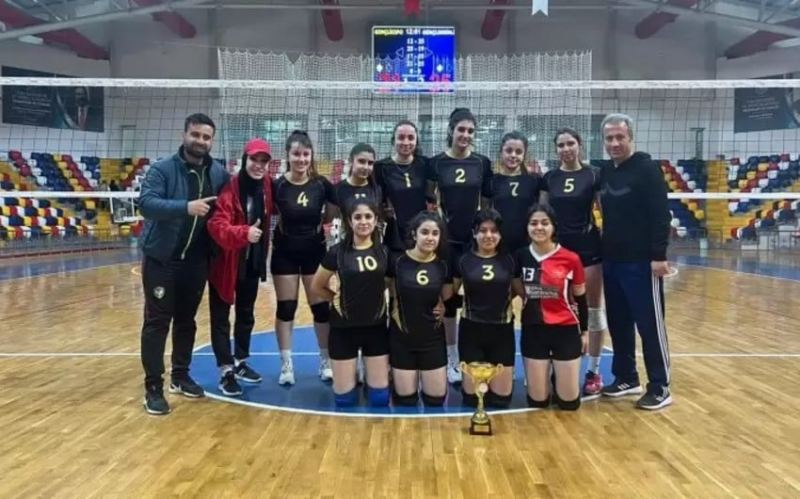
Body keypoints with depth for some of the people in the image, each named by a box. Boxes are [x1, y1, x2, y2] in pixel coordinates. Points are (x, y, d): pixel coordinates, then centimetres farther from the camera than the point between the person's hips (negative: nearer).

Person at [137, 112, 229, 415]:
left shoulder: (219, 174, 3)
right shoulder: (162, 169, -11)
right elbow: (146, 203, -25)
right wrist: (186, 207, -37)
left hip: (196, 262, 5)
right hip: (161, 259, -4)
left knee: (187, 320, 15)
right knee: (157, 322, 0)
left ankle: (180, 376, 30)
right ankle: (153, 387, 8)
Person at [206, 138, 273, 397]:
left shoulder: (266, 185, -2)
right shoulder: (230, 187, -21)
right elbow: (217, 226, -29)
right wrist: (244, 233, -45)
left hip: (252, 263, 6)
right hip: (225, 262, -6)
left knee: (246, 315, 17)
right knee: (221, 317, 4)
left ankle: (240, 362, 33)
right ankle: (226, 370, 11)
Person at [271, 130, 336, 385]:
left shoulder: (321, 184, -6)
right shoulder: (278, 186, -10)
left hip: (315, 252, 1)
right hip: (285, 254, -1)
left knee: (321, 306, 7)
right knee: (286, 308, 6)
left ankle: (326, 361, 22)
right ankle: (286, 364, 18)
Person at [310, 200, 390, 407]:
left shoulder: (384, 252, -1)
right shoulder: (337, 252, -6)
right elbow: (316, 287, 5)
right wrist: (338, 298, 2)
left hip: (376, 327, 1)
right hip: (344, 328, -1)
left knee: (380, 398, 3)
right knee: (345, 399, 5)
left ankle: (369, 373, 32)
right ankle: (353, 373, 33)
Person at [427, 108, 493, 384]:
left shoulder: (483, 163, 2)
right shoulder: (436, 163, -2)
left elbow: (487, 202, 7)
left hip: (475, 239, 1)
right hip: (447, 239, -1)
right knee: (448, 298, 6)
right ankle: (451, 359, 18)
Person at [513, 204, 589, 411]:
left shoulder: (571, 259, -9)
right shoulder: (521, 256, -4)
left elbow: (580, 298, 3)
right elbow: (518, 289, 12)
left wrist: (584, 330, 7)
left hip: (565, 330, -1)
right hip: (533, 330, 1)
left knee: (569, 402, 4)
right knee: (537, 400, 5)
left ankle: (560, 373, 35)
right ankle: (546, 372, 36)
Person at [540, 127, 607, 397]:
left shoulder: (594, 175, -3)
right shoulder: (549, 178, 5)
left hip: (588, 248, -3)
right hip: (558, 248, 3)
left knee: (593, 309, 4)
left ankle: (594, 370, 13)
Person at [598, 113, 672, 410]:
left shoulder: (647, 169, -8)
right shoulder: (605, 172, 11)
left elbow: (661, 216, -14)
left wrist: (659, 255, -19)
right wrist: (603, 250, 10)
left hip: (641, 262, -7)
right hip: (611, 261, 7)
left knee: (650, 325, -1)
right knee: (618, 324, 13)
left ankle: (660, 387, 8)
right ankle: (626, 378, 25)